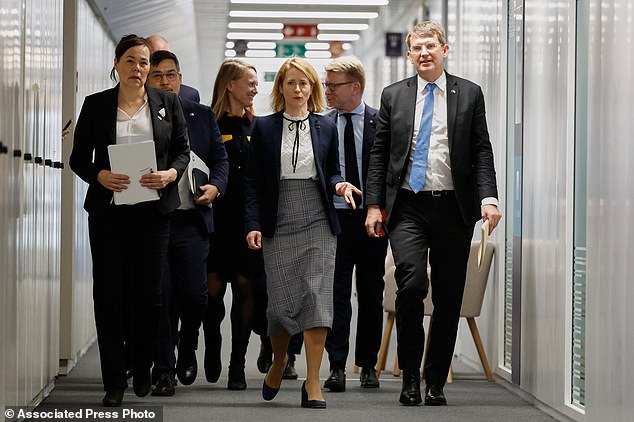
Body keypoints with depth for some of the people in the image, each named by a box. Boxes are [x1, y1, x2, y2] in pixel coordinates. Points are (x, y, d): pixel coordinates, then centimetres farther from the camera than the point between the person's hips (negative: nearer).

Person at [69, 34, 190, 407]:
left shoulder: (167, 103, 7)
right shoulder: (96, 105, 5)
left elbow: (183, 150, 10)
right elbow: (79, 157, 6)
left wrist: (171, 173, -10)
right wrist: (100, 175, -13)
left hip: (153, 210, 0)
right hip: (108, 210, 0)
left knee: (148, 293, 2)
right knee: (109, 294, -1)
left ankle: (143, 371, 21)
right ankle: (114, 381, 5)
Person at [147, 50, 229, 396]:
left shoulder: (203, 116, 11)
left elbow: (220, 158, 12)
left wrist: (215, 186, -6)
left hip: (191, 220, 2)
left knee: (194, 293, -1)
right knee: (159, 296, -2)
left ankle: (187, 350, 28)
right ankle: (164, 371, 8)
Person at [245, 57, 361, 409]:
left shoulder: (326, 128, 9)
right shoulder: (264, 128, 6)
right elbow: (253, 181, 4)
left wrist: (340, 184, -7)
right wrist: (253, 225, -5)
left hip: (318, 225, 1)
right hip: (279, 227, -1)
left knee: (317, 298, -7)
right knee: (281, 302, -1)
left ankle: (312, 383, -4)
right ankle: (279, 361, 29)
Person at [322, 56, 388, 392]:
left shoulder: (381, 122, 0)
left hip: (372, 220, 0)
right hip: (334, 219, 0)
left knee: (371, 295, 8)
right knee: (336, 294, -4)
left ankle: (368, 365, 19)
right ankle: (337, 367, -3)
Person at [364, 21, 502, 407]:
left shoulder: (469, 94, 7)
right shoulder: (393, 96, 9)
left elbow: (482, 151, 4)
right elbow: (379, 154, 10)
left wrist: (488, 197, -9)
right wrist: (375, 205, 3)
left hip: (453, 208, 1)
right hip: (408, 206, -1)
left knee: (449, 299, 4)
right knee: (412, 284, -18)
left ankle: (436, 382, 16)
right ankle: (410, 376, -3)